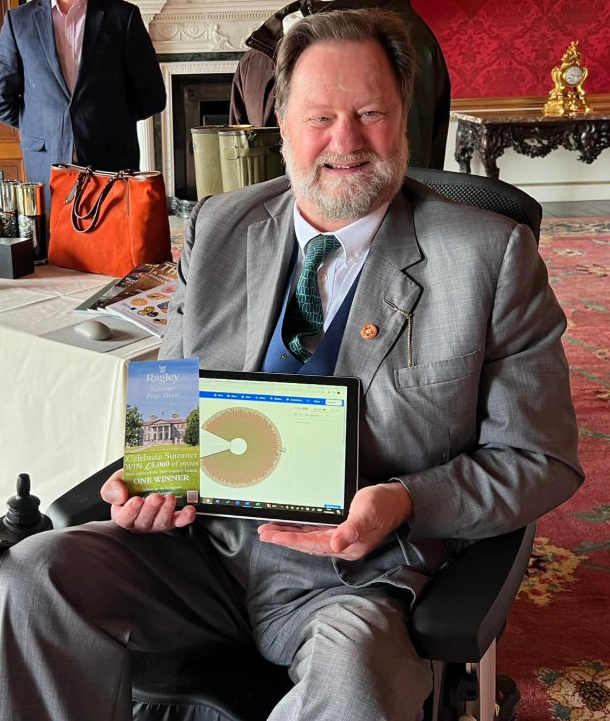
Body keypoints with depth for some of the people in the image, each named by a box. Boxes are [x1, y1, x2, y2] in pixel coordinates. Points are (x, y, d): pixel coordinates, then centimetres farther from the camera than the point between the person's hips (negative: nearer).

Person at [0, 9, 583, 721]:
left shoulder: (492, 257, -5)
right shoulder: (216, 228, 7)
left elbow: (540, 460, -2)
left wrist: (404, 504, -19)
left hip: (360, 576, -3)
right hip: (206, 540, 4)